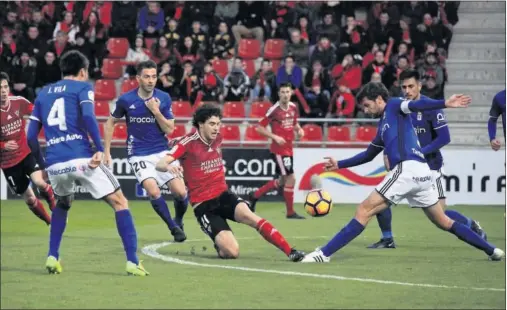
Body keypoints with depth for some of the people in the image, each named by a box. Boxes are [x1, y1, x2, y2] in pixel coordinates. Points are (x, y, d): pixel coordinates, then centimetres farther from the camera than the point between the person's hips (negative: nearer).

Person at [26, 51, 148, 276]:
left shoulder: (43, 93, 22)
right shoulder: (82, 87, 8)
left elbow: (31, 136, 18)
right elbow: (88, 116, -13)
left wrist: (42, 165, 25)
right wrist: (100, 149, -13)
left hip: (54, 164, 5)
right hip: (82, 159, -5)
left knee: (62, 204, 33)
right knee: (119, 202, 6)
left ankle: (52, 257, 21)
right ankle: (132, 262, -4)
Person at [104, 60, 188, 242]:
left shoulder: (163, 98, -4)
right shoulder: (126, 100, -7)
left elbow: (169, 130, -4)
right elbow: (110, 123, 7)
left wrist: (156, 111, -19)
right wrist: (106, 152, 5)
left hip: (161, 152, 2)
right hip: (139, 155, -2)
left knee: (180, 192, -9)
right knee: (153, 191, -24)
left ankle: (179, 222, 23)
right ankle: (174, 228, -4)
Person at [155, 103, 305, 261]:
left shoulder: (217, 138, 6)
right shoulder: (188, 143, -11)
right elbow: (160, 164, -24)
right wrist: (169, 167, -41)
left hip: (223, 195, 5)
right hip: (203, 205, -5)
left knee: (248, 215, -30)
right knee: (232, 252, -21)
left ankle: (290, 252, -32)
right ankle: (220, 246, 16)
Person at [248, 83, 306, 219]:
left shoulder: (293, 108, 5)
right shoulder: (274, 110, -15)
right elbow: (260, 127, -11)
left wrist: (299, 129, 1)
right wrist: (275, 137, -20)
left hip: (288, 149, 8)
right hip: (279, 150, -8)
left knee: (281, 181, 16)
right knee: (290, 178, -10)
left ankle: (255, 196, 31)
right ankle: (290, 212, 1)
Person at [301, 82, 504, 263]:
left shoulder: (394, 106, 6)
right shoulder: (383, 125, 30)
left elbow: (416, 105, -14)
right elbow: (368, 155, 40)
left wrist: (444, 104, -32)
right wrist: (339, 164, 39)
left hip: (407, 169, -10)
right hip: (421, 173, 10)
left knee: (364, 210, -9)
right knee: (443, 222, 17)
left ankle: (324, 254, -12)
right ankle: (491, 251, 19)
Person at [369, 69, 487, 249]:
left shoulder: (430, 107, -13)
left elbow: (444, 138, -16)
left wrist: (420, 152, -23)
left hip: (429, 165, -5)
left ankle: (472, 226, 19)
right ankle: (387, 239, 10)